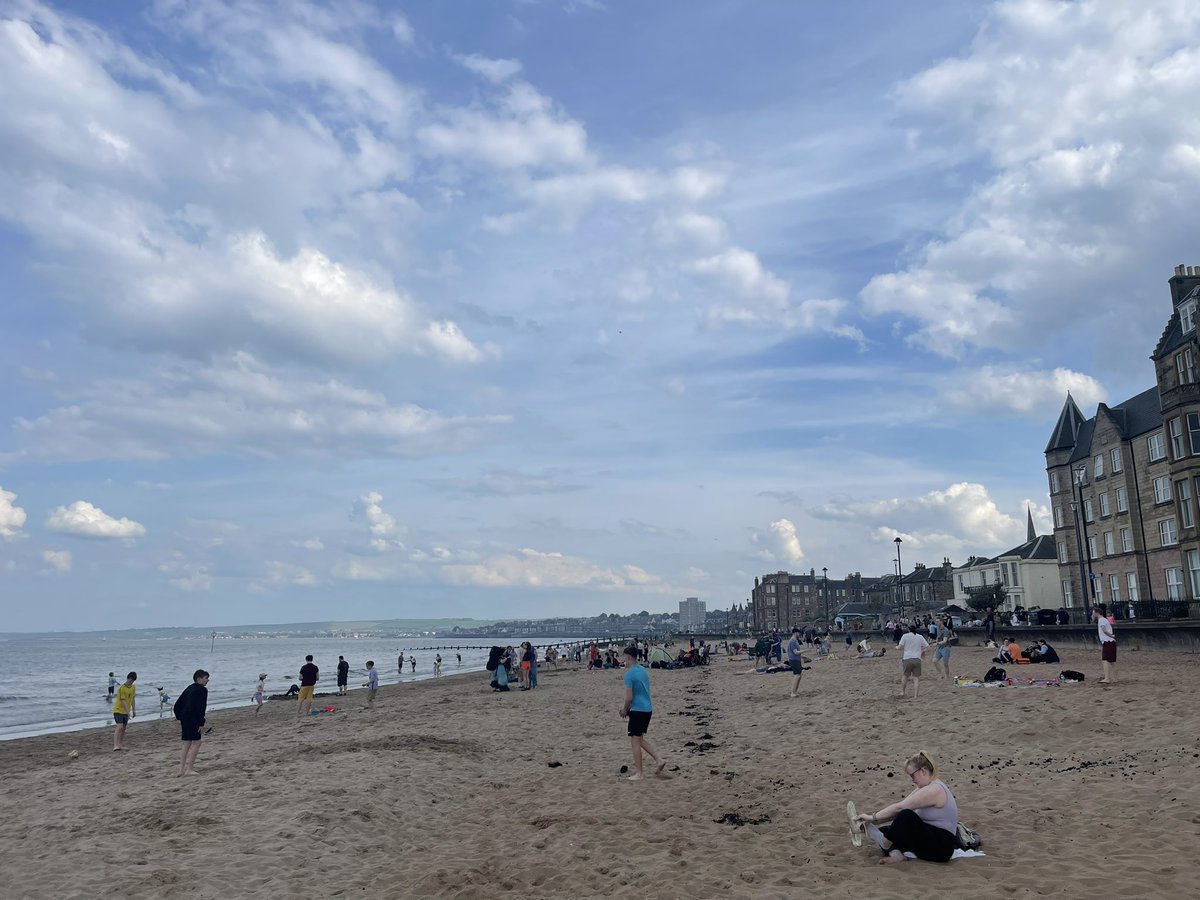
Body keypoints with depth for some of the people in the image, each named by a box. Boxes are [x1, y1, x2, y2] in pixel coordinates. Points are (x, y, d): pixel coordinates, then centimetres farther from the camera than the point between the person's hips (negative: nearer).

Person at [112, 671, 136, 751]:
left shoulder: (133, 687, 4)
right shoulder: (122, 688, -19)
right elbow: (123, 701, -21)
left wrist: (134, 710, 10)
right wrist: (128, 712, -24)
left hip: (125, 711, 7)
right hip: (118, 710, -7)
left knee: (123, 728, 9)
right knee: (120, 726, -20)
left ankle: (120, 745, 18)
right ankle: (115, 745, -24)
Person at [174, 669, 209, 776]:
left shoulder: (189, 688, 20)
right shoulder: (202, 690, -6)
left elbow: (177, 705, 22)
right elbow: (201, 707, -16)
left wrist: (180, 718, 26)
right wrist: (202, 723, -15)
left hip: (184, 718, 9)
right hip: (192, 719, -9)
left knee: (187, 743, 16)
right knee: (196, 742, -5)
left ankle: (182, 768, 19)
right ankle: (189, 769, -9)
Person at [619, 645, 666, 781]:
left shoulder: (629, 673, -15)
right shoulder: (644, 670, 11)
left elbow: (629, 697, -18)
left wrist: (624, 710, 0)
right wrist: (626, 707, 21)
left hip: (637, 710, -8)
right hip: (648, 709, 8)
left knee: (635, 742, 1)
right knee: (640, 739, 19)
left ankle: (639, 773, 5)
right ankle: (659, 760, 11)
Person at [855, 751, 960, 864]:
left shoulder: (933, 790, -20)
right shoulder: (926, 787, 11)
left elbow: (899, 808, -22)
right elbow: (898, 810, 7)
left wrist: (873, 817, -15)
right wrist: (875, 821, -2)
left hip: (942, 847, -10)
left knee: (906, 816, -33)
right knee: (884, 830, 3)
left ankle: (886, 843, -12)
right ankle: (895, 853, -24)